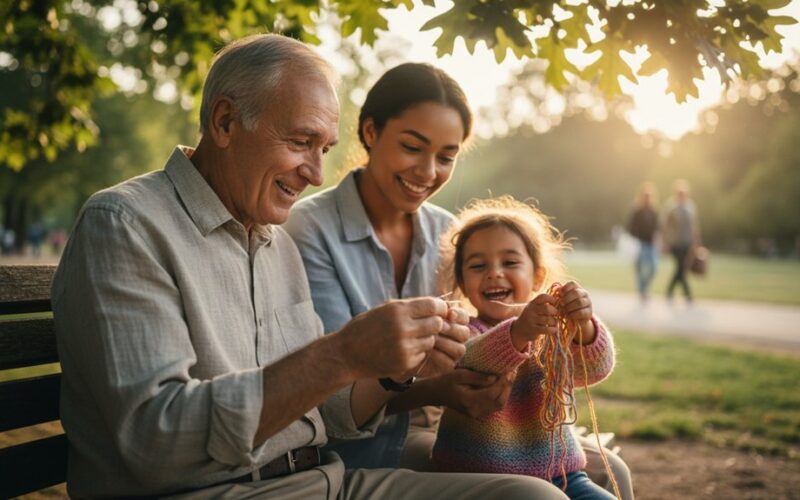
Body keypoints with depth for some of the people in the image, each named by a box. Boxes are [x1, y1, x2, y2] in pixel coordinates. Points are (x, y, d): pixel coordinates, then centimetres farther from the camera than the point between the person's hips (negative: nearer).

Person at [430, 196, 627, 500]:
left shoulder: (554, 332, 7)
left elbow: (594, 369, -12)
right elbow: (467, 362, -26)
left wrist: (583, 326, -34)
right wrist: (519, 333, -45)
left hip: (558, 474, 4)